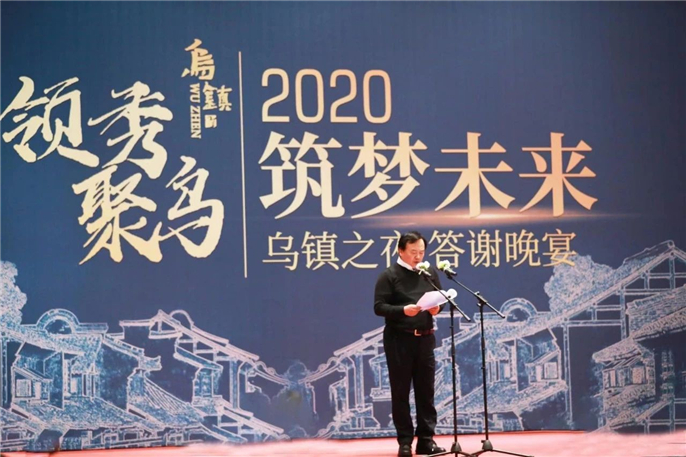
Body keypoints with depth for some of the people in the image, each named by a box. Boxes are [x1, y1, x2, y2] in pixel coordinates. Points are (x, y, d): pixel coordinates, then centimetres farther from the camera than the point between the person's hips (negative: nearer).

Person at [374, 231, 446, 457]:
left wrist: (437, 307, -8)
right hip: (399, 339, -4)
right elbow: (379, 307, -9)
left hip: (425, 338, 4)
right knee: (400, 391, 2)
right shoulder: (389, 275, -5)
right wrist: (402, 310, -24)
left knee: (426, 390, 5)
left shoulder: (430, 273, 9)